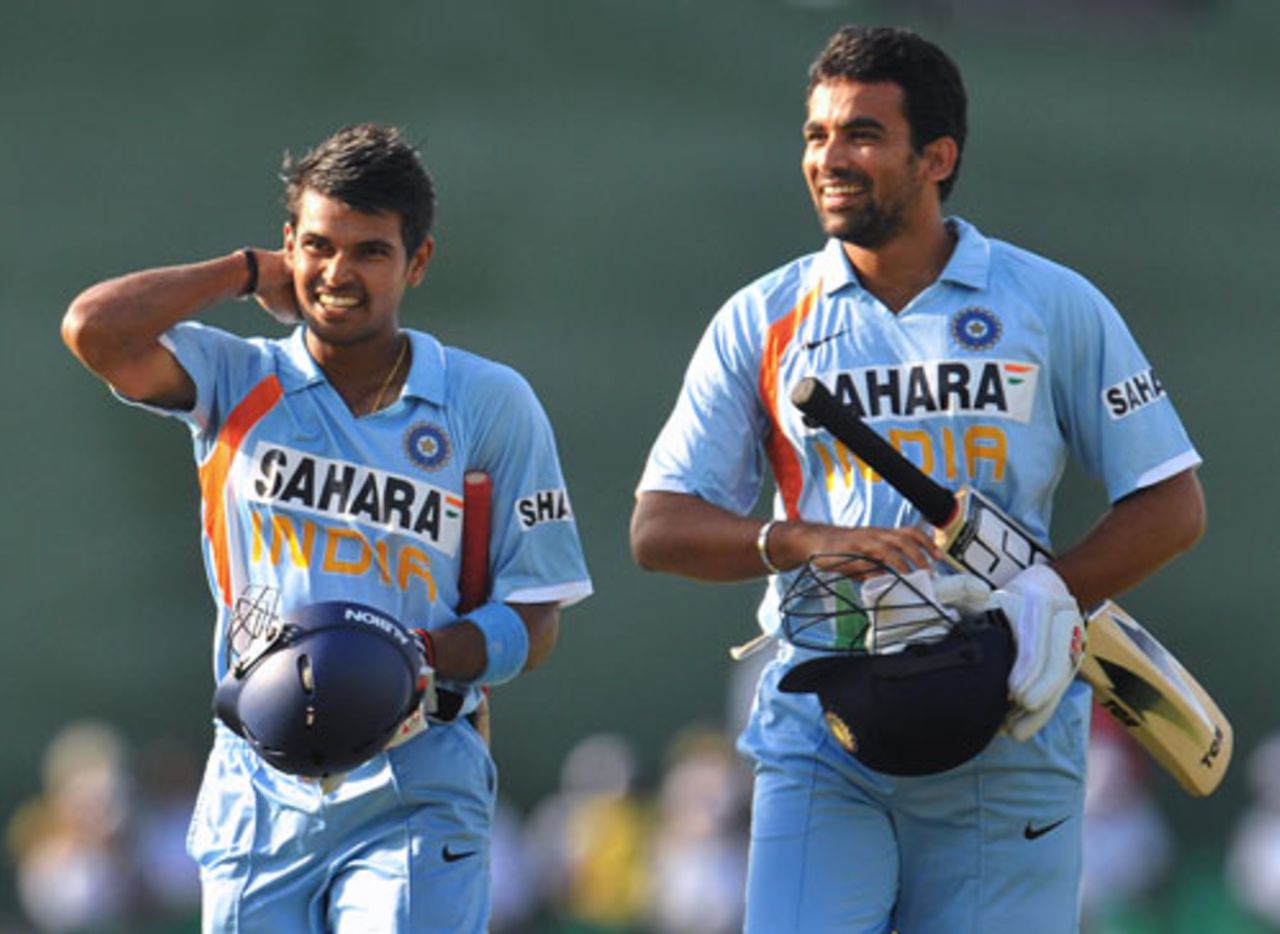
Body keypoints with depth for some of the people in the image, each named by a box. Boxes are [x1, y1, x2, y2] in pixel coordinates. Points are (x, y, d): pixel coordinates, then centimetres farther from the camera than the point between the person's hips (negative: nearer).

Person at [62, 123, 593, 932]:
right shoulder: (238, 383, 6)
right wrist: (248, 272, 1)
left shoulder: (490, 404, 3)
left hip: (414, 788, -2)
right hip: (259, 792, 2)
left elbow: (535, 621, 3)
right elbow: (95, 330, -12)